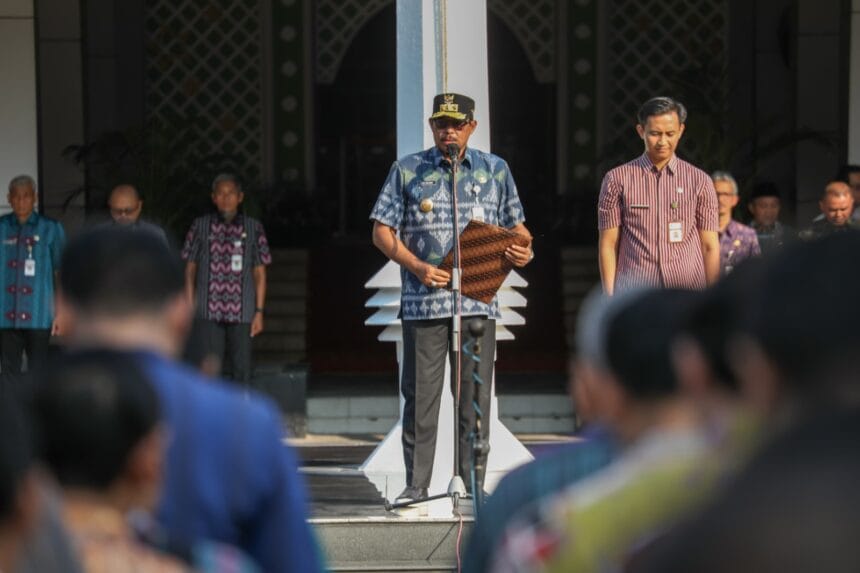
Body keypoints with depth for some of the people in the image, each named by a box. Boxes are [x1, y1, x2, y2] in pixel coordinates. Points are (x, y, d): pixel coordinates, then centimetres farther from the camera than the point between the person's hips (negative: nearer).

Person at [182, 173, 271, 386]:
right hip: (209, 313, 0)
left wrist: (259, 312, 2)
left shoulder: (253, 228, 5)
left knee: (242, 371, 2)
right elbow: (190, 269, 8)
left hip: (241, 313, 1)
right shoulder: (201, 226, 4)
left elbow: (259, 273, 7)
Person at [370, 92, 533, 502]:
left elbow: (516, 225, 18)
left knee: (476, 393, 2)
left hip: (479, 299, 2)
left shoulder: (495, 170, 13)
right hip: (424, 300, -1)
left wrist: (524, 250, -6)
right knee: (420, 393, -1)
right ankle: (416, 484, 4)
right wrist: (418, 267, -10)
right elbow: (382, 230, 5)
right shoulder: (407, 171, 7)